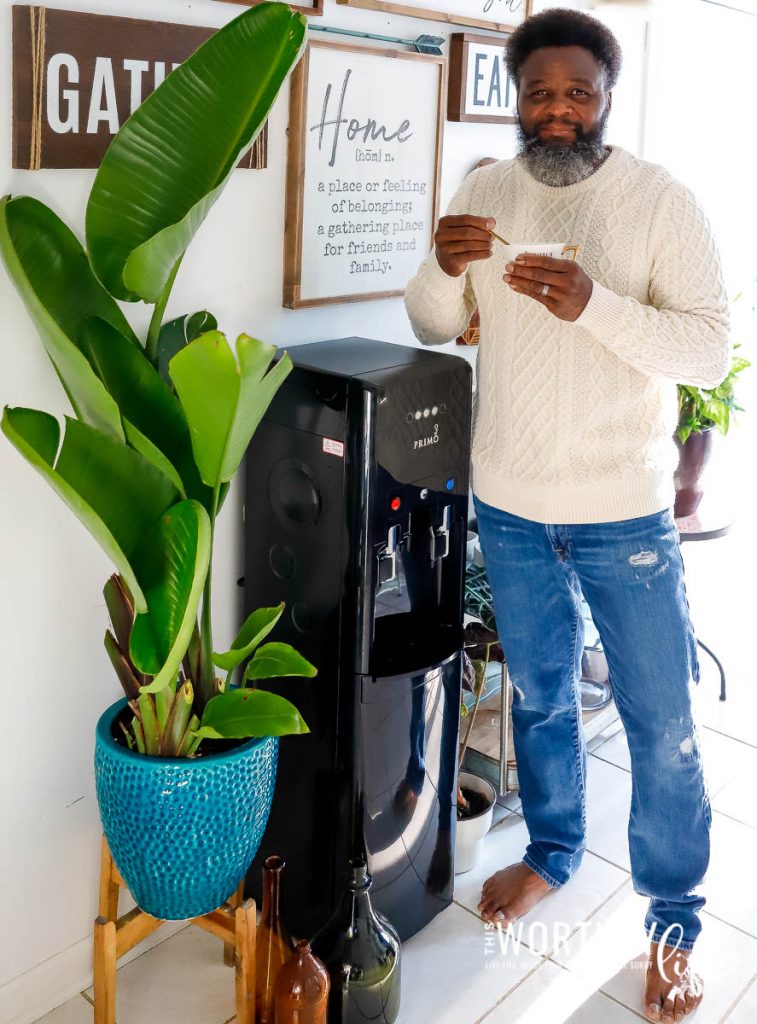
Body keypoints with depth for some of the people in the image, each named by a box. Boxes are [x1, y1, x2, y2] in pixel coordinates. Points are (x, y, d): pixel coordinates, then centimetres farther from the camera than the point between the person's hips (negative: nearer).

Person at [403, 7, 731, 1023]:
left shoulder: (661, 199, -8)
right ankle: (553, 849, 44)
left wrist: (594, 302, -29)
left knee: (662, 724, 7)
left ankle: (674, 917, 28)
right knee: (540, 697, 20)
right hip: (511, 508, 4)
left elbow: (711, 346, -14)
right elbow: (432, 326, 7)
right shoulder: (485, 192, 4)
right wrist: (445, 265, -15)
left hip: (626, 514, -3)